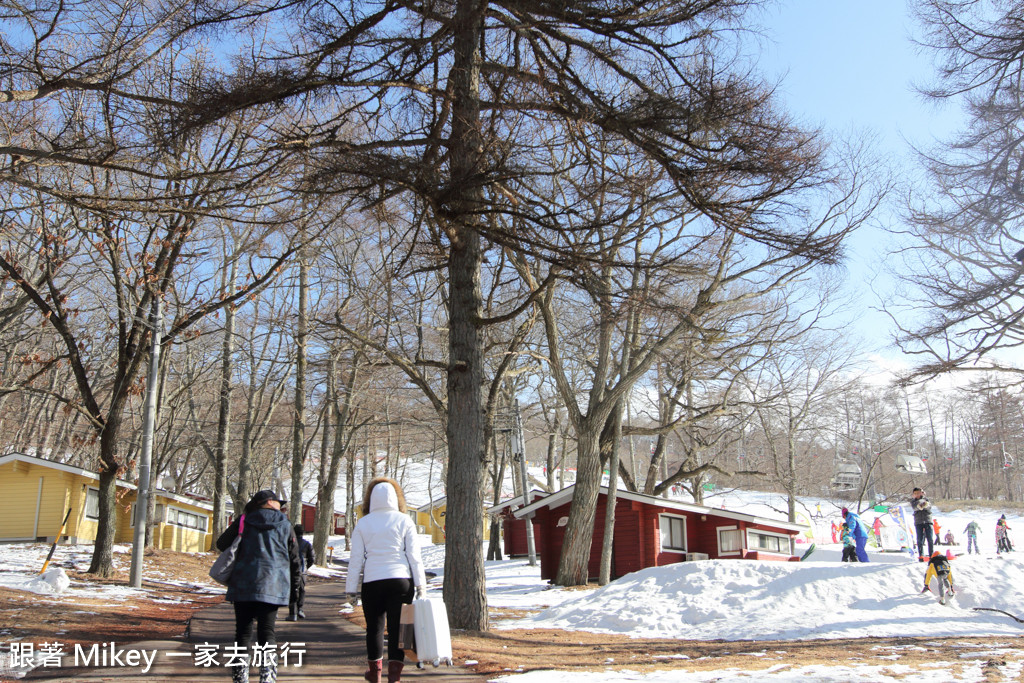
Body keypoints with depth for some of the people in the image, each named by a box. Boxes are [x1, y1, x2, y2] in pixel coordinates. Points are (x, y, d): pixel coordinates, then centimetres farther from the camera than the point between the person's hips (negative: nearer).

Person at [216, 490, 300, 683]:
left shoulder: (243, 521, 6)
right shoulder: (285, 525, 7)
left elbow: (221, 544, 12)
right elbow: (294, 558, 10)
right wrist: (293, 587, 21)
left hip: (243, 585, 0)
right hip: (272, 587, 0)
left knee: (243, 631, 7)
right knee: (267, 631, 2)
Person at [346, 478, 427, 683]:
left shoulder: (363, 523, 3)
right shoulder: (404, 521, 1)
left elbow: (356, 558, 3)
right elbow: (414, 556, -1)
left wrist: (351, 588, 8)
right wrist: (420, 584, 3)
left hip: (373, 582, 1)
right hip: (401, 580, -1)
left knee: (374, 627, 15)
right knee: (397, 627, 2)